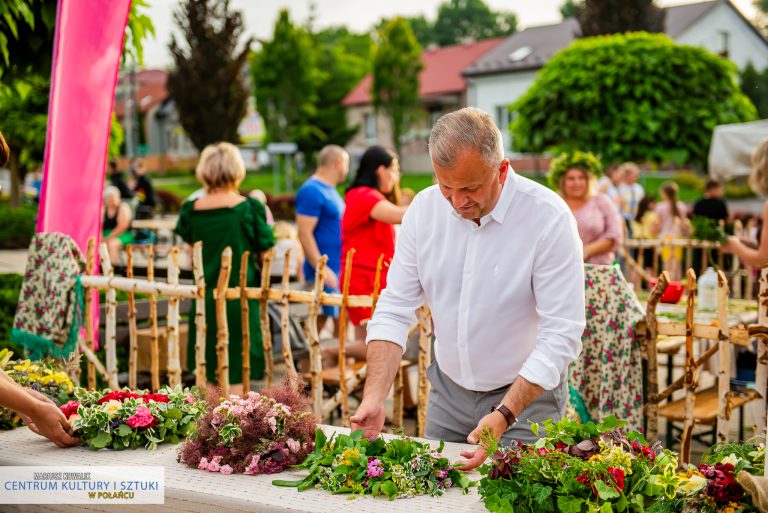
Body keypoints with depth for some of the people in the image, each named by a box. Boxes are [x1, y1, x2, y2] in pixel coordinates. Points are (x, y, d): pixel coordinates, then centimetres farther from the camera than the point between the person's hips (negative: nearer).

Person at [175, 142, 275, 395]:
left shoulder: (191, 210, -1)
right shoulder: (249, 208, -11)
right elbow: (264, 256, -6)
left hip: (205, 297, 4)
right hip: (240, 298, -3)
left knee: (208, 378, 15)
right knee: (237, 378, 3)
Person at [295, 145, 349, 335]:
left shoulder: (330, 190, 17)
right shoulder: (312, 191, -13)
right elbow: (304, 234, -19)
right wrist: (322, 268, -23)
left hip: (339, 268, 9)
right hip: (326, 270, -9)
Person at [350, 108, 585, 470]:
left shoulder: (550, 218, -21)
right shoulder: (423, 209, -8)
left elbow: (561, 335, -22)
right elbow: (395, 308, -6)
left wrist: (505, 415, -31)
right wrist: (374, 396, -18)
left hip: (526, 393, -4)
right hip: (448, 390, 4)